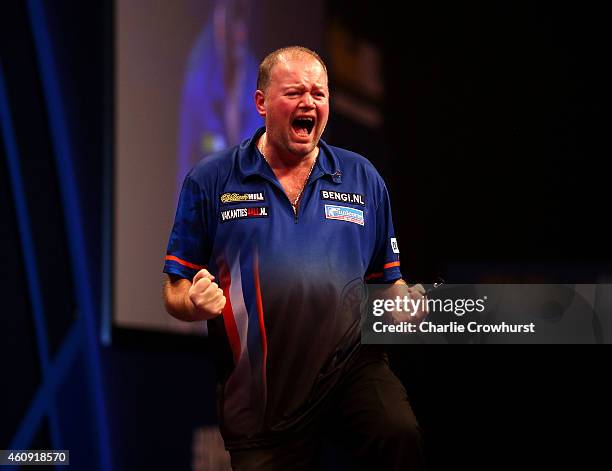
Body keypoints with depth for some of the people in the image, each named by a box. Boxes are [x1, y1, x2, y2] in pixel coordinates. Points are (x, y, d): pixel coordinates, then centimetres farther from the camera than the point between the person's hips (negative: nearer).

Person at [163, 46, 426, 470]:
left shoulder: (363, 178, 11)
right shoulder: (211, 181, 4)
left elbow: (387, 280, 17)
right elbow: (175, 291, 7)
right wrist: (196, 303, -16)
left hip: (351, 365, 0)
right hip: (258, 394, 0)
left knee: (400, 434, -28)